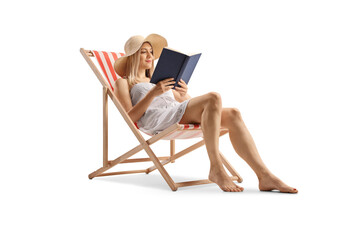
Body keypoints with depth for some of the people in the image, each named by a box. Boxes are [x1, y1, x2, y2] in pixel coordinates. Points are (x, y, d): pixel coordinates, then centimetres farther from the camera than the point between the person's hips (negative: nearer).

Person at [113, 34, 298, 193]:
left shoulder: (157, 81, 37)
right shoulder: (123, 83, 18)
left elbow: (186, 104, 25)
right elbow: (130, 117, 0)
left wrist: (184, 95, 1)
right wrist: (152, 93, -12)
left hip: (177, 114, 6)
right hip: (157, 122, -6)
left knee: (233, 115, -20)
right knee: (213, 98, -29)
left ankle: (265, 176, -31)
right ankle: (216, 169, -33)